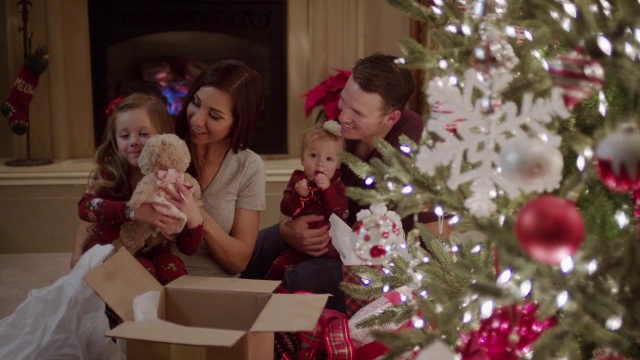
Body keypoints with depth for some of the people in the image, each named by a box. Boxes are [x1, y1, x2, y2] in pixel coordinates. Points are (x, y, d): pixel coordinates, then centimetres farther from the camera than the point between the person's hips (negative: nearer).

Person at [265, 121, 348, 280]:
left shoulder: (338, 183, -2)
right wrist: (298, 195, -24)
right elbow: (285, 210, -5)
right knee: (278, 268, -9)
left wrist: (327, 189, -26)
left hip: (329, 248, -2)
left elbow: (341, 213, -16)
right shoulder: (297, 179, 4)